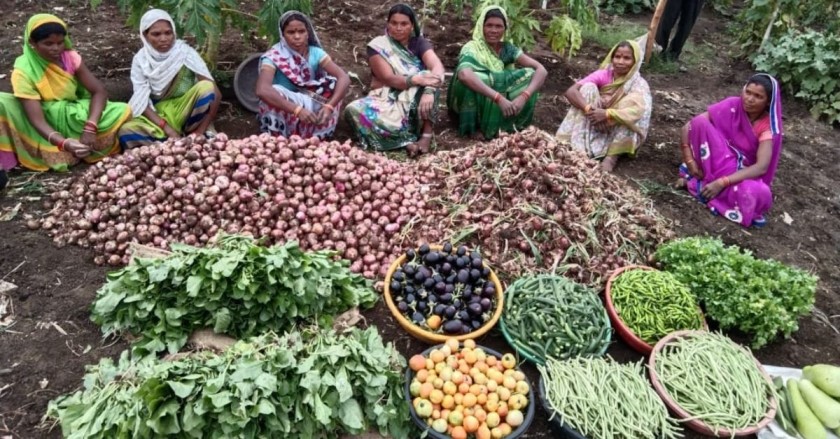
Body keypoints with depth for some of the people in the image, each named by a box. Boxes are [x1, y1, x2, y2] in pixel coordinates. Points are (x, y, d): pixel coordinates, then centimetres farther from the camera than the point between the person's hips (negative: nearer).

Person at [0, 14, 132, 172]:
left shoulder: (70, 57, -10)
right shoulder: (24, 72, -19)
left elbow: (99, 91, -13)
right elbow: (37, 120, -26)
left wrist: (90, 128, -29)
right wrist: (65, 143, -46)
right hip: (47, 130, -2)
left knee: (122, 110, -20)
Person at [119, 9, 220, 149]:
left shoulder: (185, 52, -14)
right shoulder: (141, 59, -8)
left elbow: (215, 93, -21)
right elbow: (141, 102, -12)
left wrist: (200, 132, -26)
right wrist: (167, 128, -27)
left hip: (186, 112, -1)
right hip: (159, 116, 1)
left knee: (205, 87, -30)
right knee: (126, 131, -29)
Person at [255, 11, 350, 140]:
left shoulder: (315, 53, -11)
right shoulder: (274, 57, -20)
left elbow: (344, 78, -22)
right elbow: (262, 90, -38)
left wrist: (329, 106, -39)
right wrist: (297, 109, -47)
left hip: (310, 108, 3)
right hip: (283, 111, -3)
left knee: (335, 84, -17)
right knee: (275, 91, -33)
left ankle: (316, 137, -11)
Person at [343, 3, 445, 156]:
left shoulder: (419, 43, -1)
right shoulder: (377, 46, -6)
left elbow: (437, 66, -20)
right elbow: (389, 78, -20)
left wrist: (429, 90, -41)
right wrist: (417, 79, -38)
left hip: (416, 101, 1)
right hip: (387, 100, 0)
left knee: (430, 77, -30)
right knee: (354, 111, -29)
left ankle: (427, 134, -26)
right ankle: (406, 141, -33)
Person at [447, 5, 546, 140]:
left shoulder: (507, 48, -5)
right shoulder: (471, 48, -19)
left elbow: (541, 70, -13)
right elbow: (464, 74, -43)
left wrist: (524, 96, -31)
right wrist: (499, 98, -48)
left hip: (497, 105, 4)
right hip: (471, 103, -4)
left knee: (530, 74, -12)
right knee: (471, 79, -35)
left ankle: (506, 124, -7)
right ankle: (474, 126, -13)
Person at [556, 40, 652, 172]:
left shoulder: (639, 84, -12)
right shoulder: (603, 75, -7)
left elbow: (638, 111, -32)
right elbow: (571, 91, -20)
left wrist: (607, 114, -45)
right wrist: (587, 108, -38)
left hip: (620, 135, -2)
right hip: (596, 126, 2)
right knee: (588, 87, -18)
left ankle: (612, 156, -30)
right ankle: (577, 145, -29)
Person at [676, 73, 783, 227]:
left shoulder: (767, 125, -15)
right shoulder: (732, 106, -10)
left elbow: (762, 167, -26)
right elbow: (688, 127, -13)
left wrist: (722, 183, -37)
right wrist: (690, 161, -24)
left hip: (740, 172, -1)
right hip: (718, 162, 1)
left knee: (757, 192, -38)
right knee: (699, 122, -23)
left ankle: (699, 183, -20)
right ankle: (696, 174, -15)